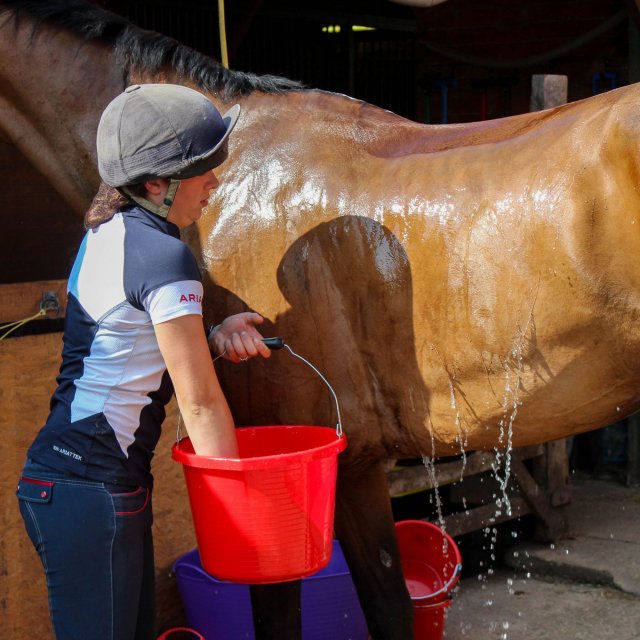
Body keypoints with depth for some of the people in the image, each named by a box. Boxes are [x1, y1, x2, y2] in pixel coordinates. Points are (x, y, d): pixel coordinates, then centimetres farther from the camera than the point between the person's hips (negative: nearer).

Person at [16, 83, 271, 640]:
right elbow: (200, 403, -13)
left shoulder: (111, 233, 9)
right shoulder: (164, 256, -17)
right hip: (92, 490, -9)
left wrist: (214, 337, 1)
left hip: (68, 474, 9)